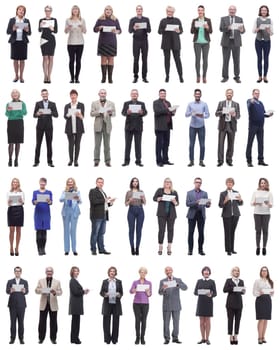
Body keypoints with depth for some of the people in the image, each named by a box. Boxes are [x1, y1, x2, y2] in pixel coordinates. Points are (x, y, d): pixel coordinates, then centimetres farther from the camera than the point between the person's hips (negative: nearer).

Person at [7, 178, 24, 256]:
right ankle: (11, 248, 2)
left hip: (19, 209, 0)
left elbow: (23, 202, 0)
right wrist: (9, 202, -18)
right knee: (12, 230, -4)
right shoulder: (9, 193, 11)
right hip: (11, 209, 0)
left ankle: (17, 248, 6)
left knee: (18, 230, 1)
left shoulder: (21, 192, 9)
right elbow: (8, 203, 5)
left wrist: (21, 201, -23)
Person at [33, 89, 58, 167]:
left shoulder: (52, 104, 7)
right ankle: (36, 161, 3)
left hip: (49, 126, 0)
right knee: (38, 144, -1)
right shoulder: (38, 103, 6)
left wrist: (51, 113, -19)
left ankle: (50, 162, 4)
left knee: (49, 144, 1)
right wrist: (37, 114, -20)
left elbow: (56, 115, 1)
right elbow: (34, 115, 3)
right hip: (40, 126, 0)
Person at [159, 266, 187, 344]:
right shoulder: (162, 281, 1)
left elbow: (185, 287, -15)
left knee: (176, 322, 3)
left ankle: (175, 338, 13)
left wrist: (177, 284, -34)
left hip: (176, 305, 1)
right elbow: (160, 293, -11)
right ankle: (167, 339, 6)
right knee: (166, 323, -1)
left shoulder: (178, 280, 2)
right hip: (166, 305, -1)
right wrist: (163, 288, -35)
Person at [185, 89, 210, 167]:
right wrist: (191, 113, -22)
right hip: (192, 127, 0)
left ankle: (201, 161, 7)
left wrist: (202, 115, -25)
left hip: (201, 127, 0)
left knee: (202, 145, -1)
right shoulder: (190, 104, 3)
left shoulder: (204, 104, 0)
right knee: (191, 144, 0)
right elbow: (186, 114, -1)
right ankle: (191, 161, 5)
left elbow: (208, 115, -3)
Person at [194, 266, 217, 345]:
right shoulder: (199, 281, 8)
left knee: (207, 321, 1)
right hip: (200, 302, 2)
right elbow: (195, 292, 5)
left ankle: (207, 339, 5)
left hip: (208, 303, -2)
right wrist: (198, 293, -17)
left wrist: (211, 295, -23)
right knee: (201, 321, 4)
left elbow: (215, 293, -2)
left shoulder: (212, 282, 1)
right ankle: (203, 338, 10)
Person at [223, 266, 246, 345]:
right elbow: (224, 290, -7)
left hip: (239, 303, 3)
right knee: (230, 319, -3)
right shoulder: (229, 280, 4)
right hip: (231, 303, -3)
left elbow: (242, 292, 13)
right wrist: (233, 289, -20)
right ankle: (231, 336, 2)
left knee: (238, 320, 2)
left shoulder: (241, 281, 14)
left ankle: (236, 336, 7)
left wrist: (243, 291, -10)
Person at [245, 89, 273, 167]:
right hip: (253, 125, -6)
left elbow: (264, 113, 17)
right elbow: (249, 107, -25)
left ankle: (261, 160, 11)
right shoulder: (250, 101, -2)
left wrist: (268, 114, -5)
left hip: (260, 125, 6)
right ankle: (249, 161, 0)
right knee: (250, 143, -2)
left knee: (261, 143, 6)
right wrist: (252, 102, -48)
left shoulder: (260, 103, 18)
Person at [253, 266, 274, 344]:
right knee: (261, 319, -11)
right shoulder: (257, 281, 1)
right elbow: (254, 292, -1)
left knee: (266, 320, 4)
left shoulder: (270, 282, 12)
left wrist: (272, 293, -7)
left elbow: (272, 293, 15)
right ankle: (259, 338, -10)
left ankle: (263, 337, 9)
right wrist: (260, 293, -20)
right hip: (260, 300, -4)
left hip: (268, 300, 4)